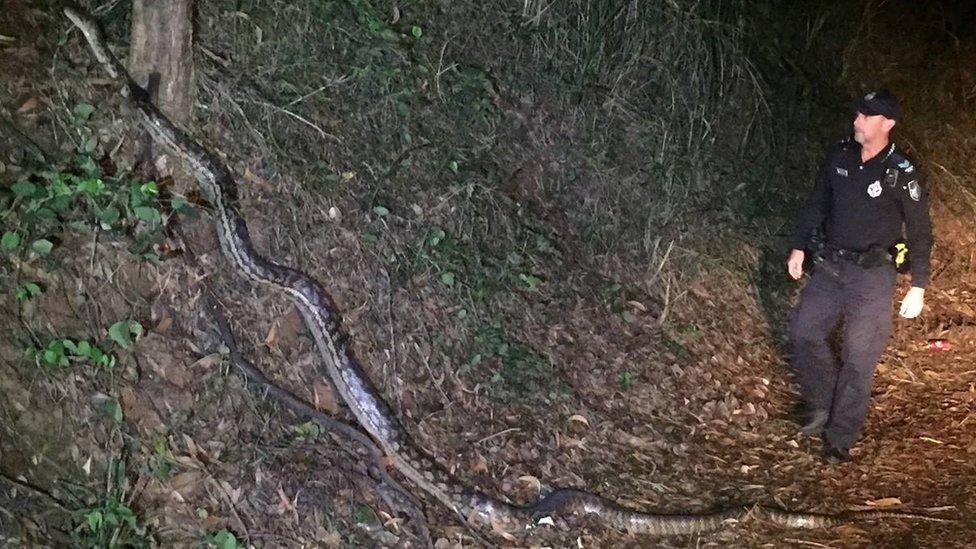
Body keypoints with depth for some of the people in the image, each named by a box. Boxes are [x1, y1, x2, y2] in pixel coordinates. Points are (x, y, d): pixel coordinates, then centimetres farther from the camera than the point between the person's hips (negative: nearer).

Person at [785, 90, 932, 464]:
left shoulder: (901, 174, -13)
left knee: (858, 359, -1)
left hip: (873, 275, -5)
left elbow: (919, 232, -7)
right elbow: (816, 204, 13)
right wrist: (799, 247, 10)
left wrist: (918, 287, -8)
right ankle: (823, 403, 20)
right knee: (803, 331, -2)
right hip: (829, 266, 5)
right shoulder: (839, 157, 1)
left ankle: (840, 439, 10)